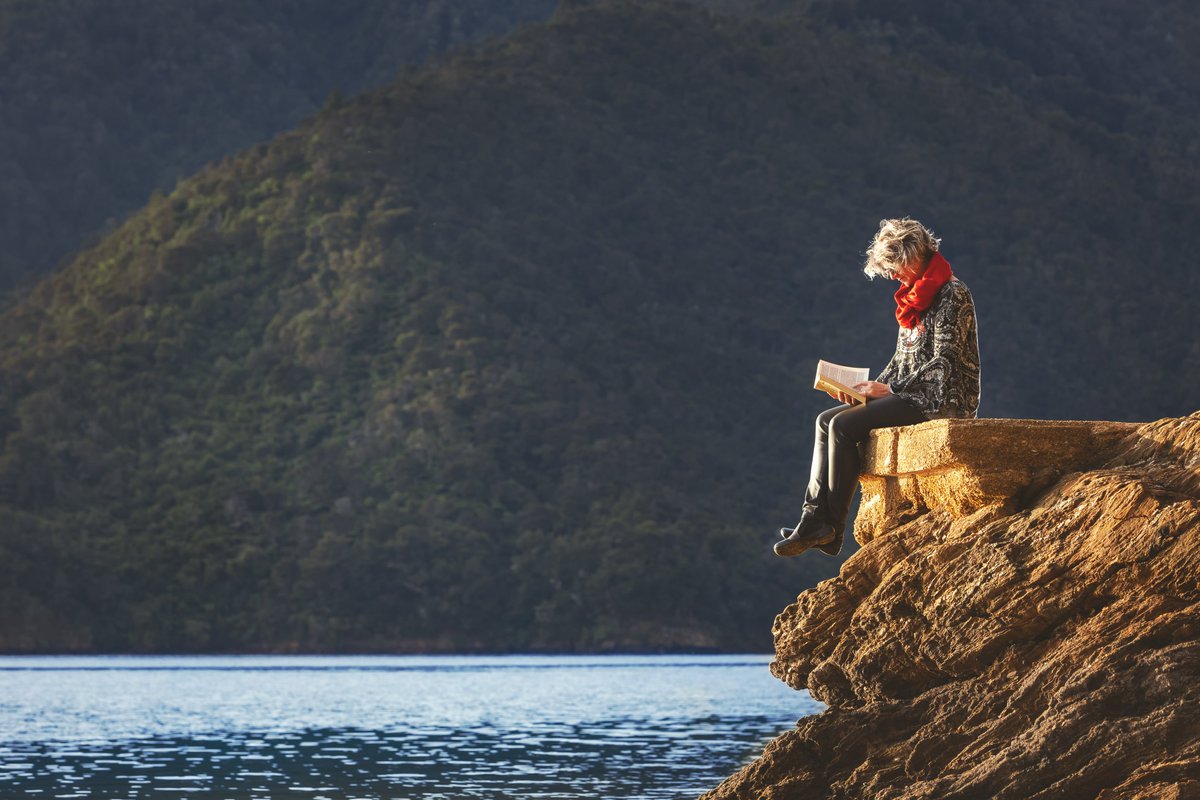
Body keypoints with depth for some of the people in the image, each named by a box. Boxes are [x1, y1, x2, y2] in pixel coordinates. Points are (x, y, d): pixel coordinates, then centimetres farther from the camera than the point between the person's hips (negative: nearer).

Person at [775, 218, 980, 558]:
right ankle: (814, 517, -11)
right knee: (826, 420, -2)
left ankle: (831, 529, -13)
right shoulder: (914, 298, 18)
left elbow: (944, 363, -19)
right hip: (912, 397, 10)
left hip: (942, 401, -10)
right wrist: (872, 388, 2)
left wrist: (889, 389, -18)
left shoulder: (952, 294, -12)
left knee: (844, 426, -20)